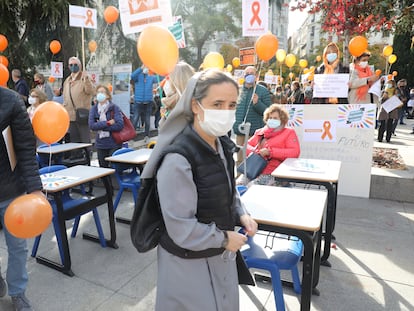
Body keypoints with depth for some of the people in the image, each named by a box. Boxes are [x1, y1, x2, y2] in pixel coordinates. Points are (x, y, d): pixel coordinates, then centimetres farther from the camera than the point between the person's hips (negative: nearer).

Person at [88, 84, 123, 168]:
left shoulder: (115, 108, -7)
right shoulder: (93, 109, 3)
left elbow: (119, 125, -18)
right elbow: (91, 125, -9)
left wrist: (100, 126, -13)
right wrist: (108, 123, -17)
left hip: (114, 144, -4)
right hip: (101, 145, 4)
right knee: (103, 169, 14)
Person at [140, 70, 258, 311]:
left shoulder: (222, 145, -3)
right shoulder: (178, 160, -30)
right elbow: (182, 230, -26)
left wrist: (241, 214, -3)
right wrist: (224, 239, -15)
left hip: (220, 255, 8)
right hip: (189, 262, -7)